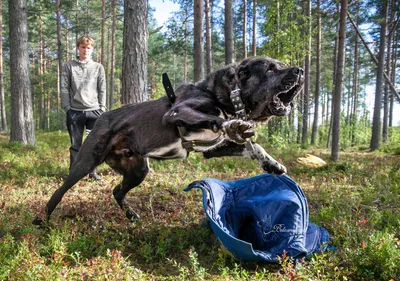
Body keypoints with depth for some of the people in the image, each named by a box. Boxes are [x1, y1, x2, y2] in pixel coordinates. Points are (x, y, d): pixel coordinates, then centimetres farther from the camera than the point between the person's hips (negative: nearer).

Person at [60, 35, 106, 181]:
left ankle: (93, 171, 14)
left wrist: (102, 108, 1)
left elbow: (102, 90, 8)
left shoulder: (98, 67, 10)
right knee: (76, 144, 4)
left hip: (94, 111, 1)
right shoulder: (69, 66, 6)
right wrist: (67, 107, -5)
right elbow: (64, 88, 3)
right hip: (75, 111, -1)